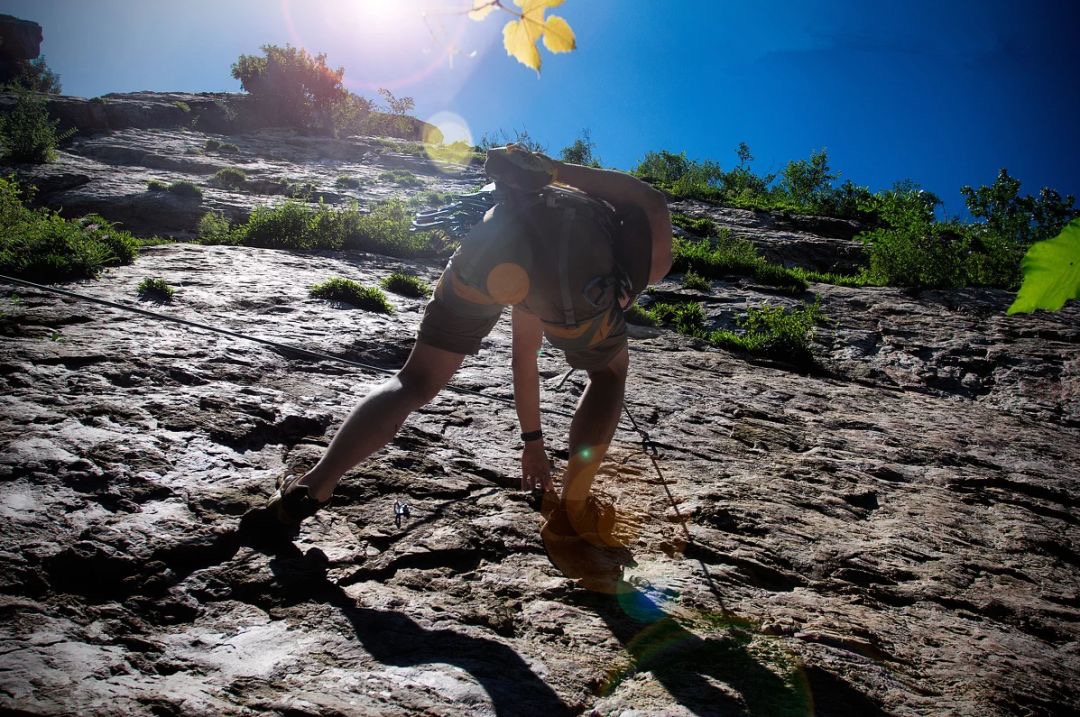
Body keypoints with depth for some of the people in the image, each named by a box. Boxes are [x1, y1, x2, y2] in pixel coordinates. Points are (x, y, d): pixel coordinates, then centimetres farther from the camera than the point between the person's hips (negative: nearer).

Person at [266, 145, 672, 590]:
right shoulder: (639, 226, 41)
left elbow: (524, 360, 53)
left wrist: (532, 442, 63)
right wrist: (551, 171, 12)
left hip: (490, 243, 4)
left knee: (415, 380, 19)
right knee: (609, 372, 25)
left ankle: (311, 487, 9)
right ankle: (568, 519, 23)